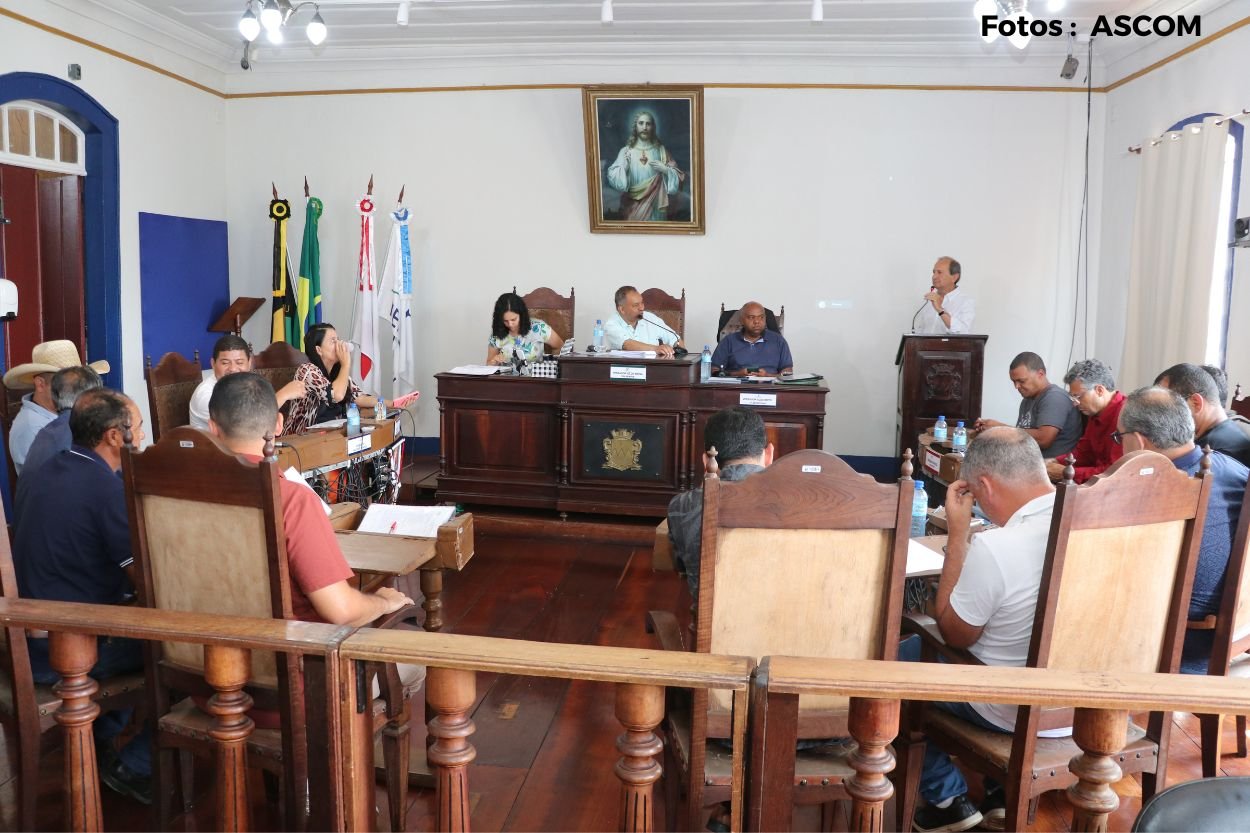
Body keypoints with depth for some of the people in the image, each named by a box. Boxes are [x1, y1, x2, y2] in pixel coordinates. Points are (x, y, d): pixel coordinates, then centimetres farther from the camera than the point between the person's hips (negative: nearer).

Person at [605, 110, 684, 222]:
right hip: (633, 206, -1)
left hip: (655, 205, 1)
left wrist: (665, 169, -12)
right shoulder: (626, 151, 1)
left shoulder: (661, 150, 4)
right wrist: (624, 166, -21)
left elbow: (678, 176, 5)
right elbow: (613, 178, -5)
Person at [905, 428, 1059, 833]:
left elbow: (953, 633, -12)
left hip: (1019, 709, -6)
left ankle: (947, 798, 26)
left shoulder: (995, 548, -30)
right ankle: (1002, 786, 33)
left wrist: (958, 533, -12)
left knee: (900, 657, 15)